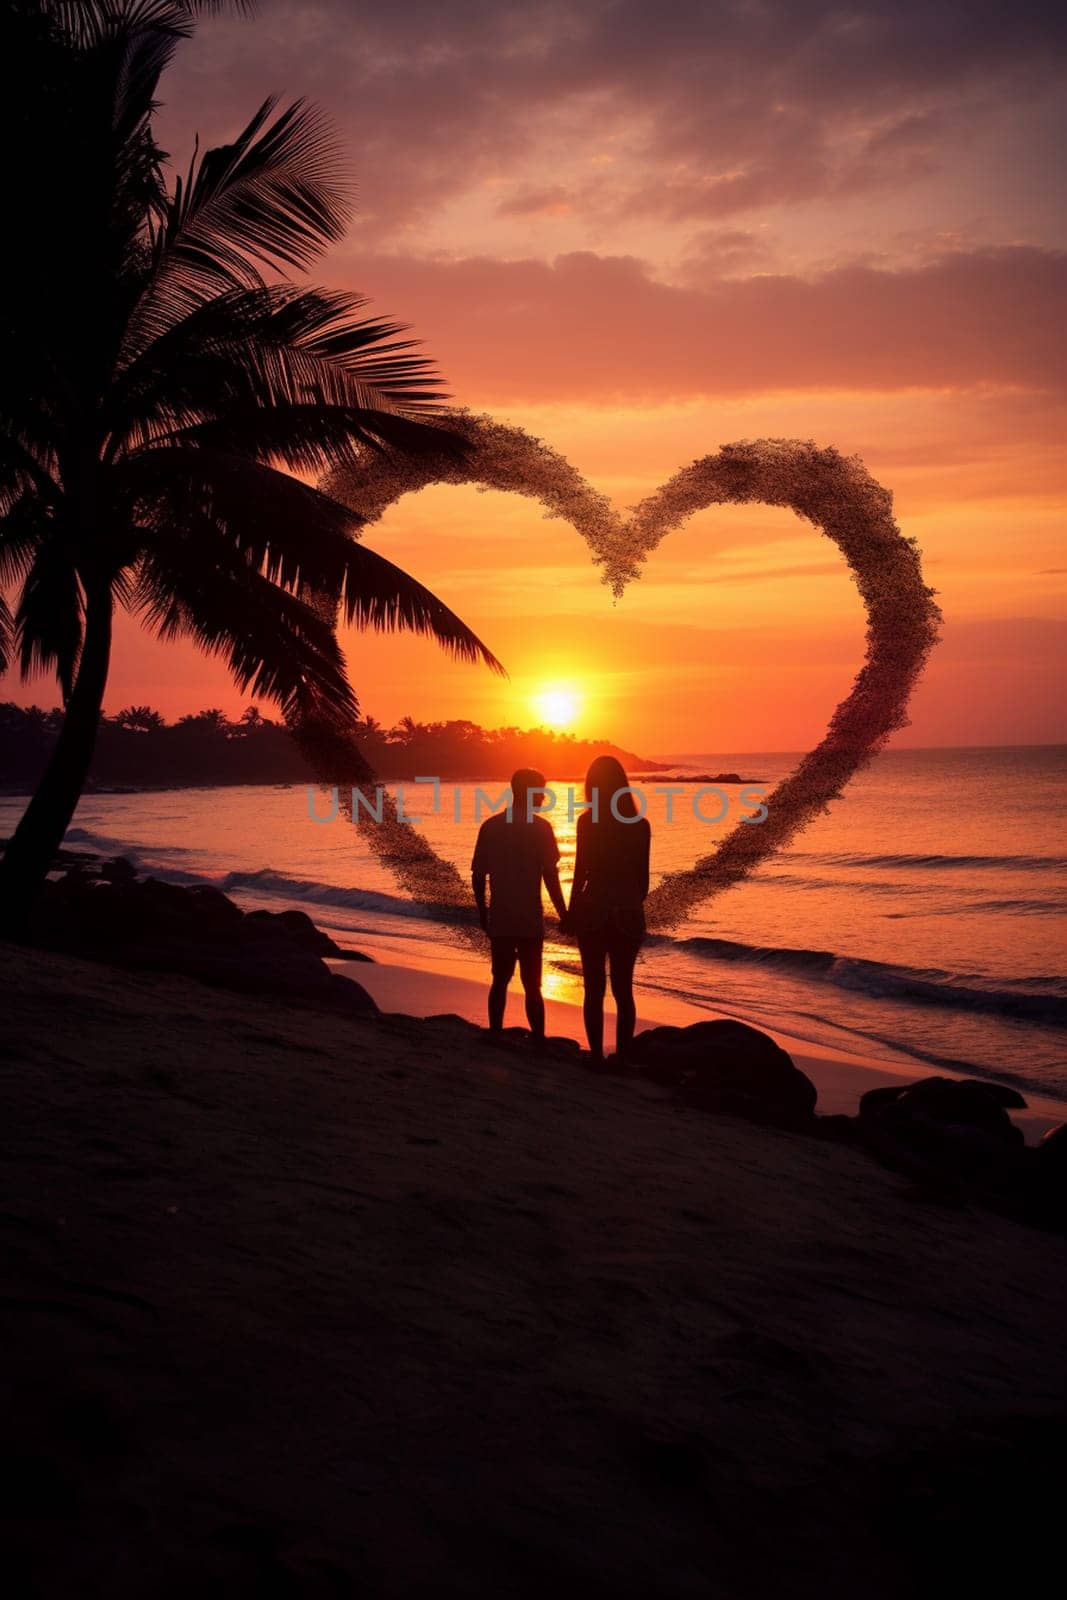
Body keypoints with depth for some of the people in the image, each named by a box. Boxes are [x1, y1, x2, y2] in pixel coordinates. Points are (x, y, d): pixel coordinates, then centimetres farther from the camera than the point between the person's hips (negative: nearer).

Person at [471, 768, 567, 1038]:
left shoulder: (490, 826, 4)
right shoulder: (539, 827, -8)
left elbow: (477, 876, 4)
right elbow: (550, 876, -11)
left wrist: (482, 912, 15)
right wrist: (563, 914, -3)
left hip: (498, 920, 4)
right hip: (529, 920, -4)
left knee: (500, 981, 15)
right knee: (531, 985, 2)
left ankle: (495, 1036, 18)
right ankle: (538, 1039, 2)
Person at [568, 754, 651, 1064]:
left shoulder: (587, 821, -8)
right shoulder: (641, 825, 1)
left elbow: (580, 872, -7)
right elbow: (643, 877, 4)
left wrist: (571, 912, 3)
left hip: (593, 911, -2)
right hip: (628, 914, 3)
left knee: (594, 989, 6)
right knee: (623, 990, 10)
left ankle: (597, 1056, 7)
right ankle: (622, 1056, 11)